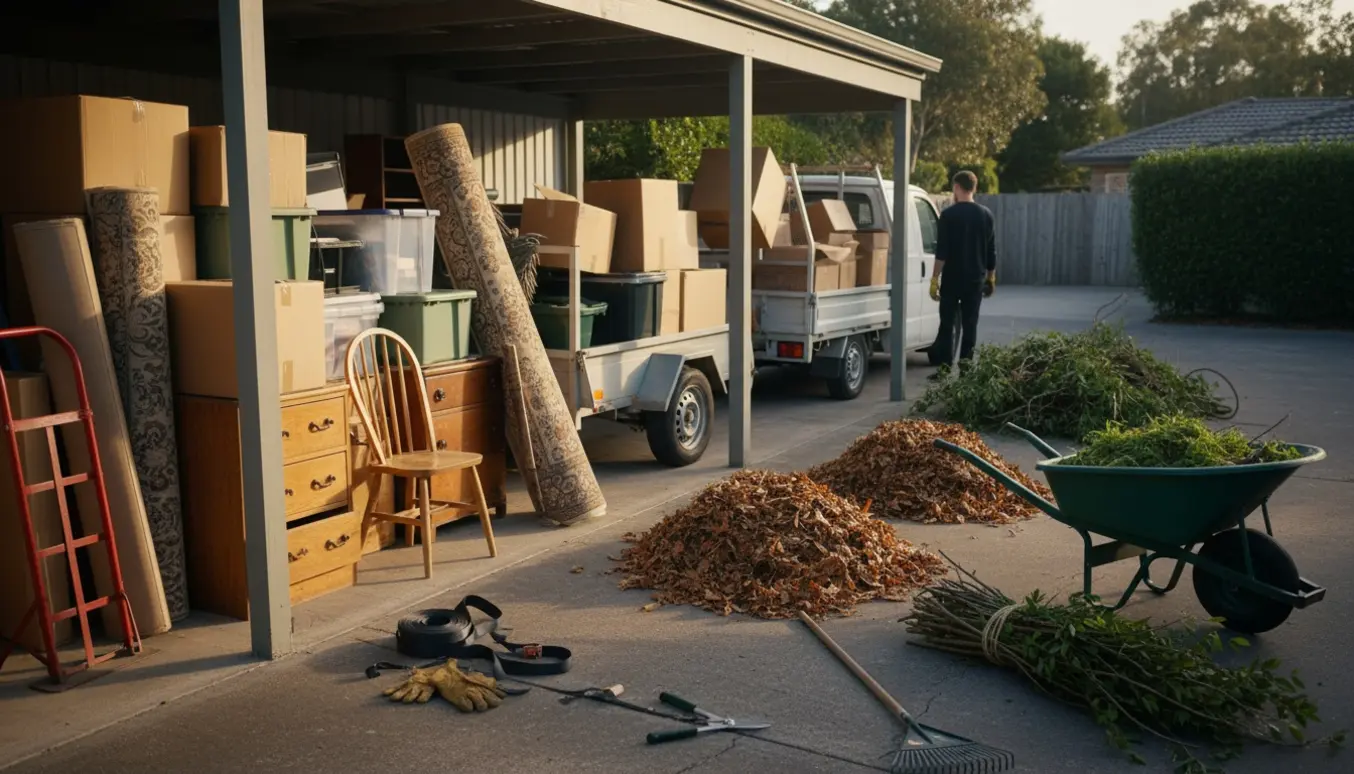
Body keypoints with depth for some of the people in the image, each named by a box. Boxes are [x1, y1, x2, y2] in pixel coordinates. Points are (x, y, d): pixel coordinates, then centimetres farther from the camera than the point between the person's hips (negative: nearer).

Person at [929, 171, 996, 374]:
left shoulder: (949, 214, -8)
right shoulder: (986, 214, 5)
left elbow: (941, 251, -12)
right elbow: (992, 251, 9)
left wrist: (935, 278, -8)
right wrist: (991, 278, 18)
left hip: (952, 278, -3)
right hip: (976, 279, 3)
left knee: (947, 324, 3)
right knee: (970, 324, 7)